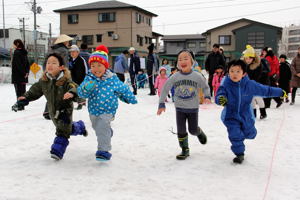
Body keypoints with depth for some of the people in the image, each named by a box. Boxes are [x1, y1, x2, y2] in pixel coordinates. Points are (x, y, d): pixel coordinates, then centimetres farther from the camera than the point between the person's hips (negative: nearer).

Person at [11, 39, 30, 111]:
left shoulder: (16, 52, -12)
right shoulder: (24, 52, 12)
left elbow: (18, 64, -18)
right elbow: (27, 63, 13)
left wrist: (23, 73, -14)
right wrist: (26, 72, 5)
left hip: (17, 75, -8)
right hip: (23, 75, 8)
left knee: (19, 90, -5)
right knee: (23, 90, 12)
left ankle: (20, 105, -4)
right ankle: (22, 105, 19)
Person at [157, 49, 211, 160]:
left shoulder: (197, 76, -10)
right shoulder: (175, 77, -9)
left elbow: (206, 87, 6)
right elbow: (165, 89, -2)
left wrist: (207, 96, -12)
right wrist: (161, 104, -7)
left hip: (193, 108, -1)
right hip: (180, 108, 1)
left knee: (193, 130, 9)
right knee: (181, 130, 2)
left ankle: (199, 132, 44)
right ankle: (185, 150, 19)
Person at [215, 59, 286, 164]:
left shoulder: (250, 85, -14)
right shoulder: (226, 85, -20)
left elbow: (265, 90, -3)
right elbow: (219, 95, -30)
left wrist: (280, 92, 7)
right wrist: (221, 99, -55)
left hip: (246, 116, 3)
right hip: (231, 116, -2)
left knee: (250, 134, 20)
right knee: (235, 135, -10)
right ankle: (239, 154, 14)